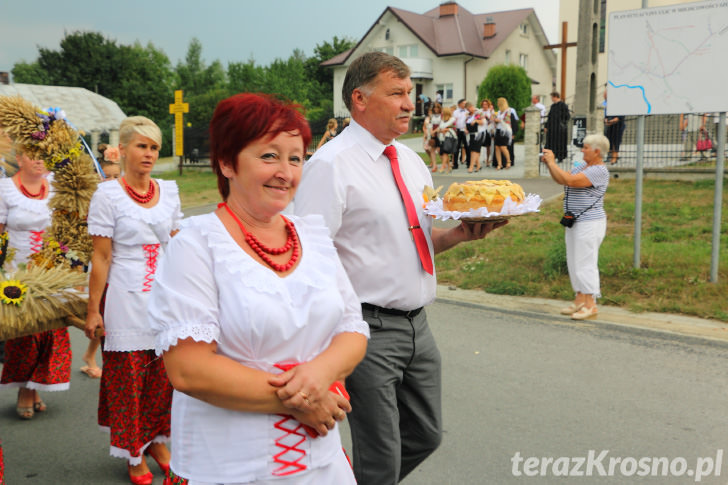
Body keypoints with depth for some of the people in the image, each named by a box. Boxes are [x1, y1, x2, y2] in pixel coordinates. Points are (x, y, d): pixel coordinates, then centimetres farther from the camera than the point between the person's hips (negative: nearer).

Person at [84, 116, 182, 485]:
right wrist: (93, 310, -8)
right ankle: (134, 453, 23)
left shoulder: (168, 191, 6)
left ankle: (156, 440, 30)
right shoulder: (108, 195, -6)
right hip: (126, 302, -4)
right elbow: (101, 257, -8)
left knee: (163, 374, 10)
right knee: (127, 377, 5)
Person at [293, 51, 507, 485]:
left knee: (425, 435, 20)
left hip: (417, 324, 8)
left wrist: (461, 233, -2)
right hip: (368, 328, -8)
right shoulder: (331, 164, -13)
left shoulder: (411, 161, 12)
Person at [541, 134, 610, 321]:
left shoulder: (599, 171, -16)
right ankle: (579, 300, 21)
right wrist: (548, 163, 2)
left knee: (585, 263, -7)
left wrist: (552, 162, -17)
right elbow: (560, 180, 15)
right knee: (574, 262, 13)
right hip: (574, 221, 10)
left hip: (589, 223, -10)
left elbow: (570, 181, -25)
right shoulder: (582, 167, 14)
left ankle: (591, 305, -1)